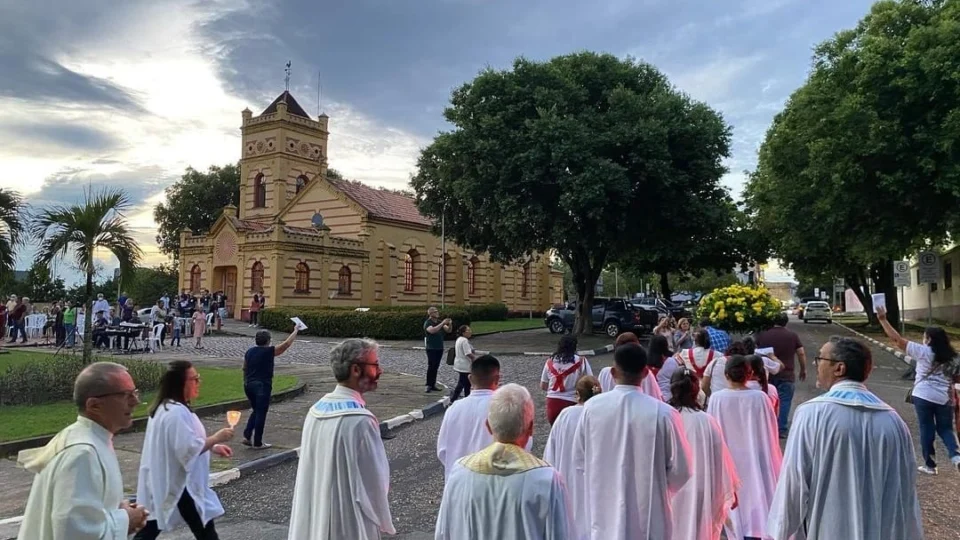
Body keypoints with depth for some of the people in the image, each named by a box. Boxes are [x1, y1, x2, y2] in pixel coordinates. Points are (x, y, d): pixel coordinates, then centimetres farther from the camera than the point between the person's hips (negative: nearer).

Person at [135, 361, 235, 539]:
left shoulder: (164, 408, 10)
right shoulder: (177, 412, -24)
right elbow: (189, 449, -27)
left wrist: (213, 447, 12)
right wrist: (216, 438, -15)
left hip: (161, 484, 10)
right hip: (180, 485, -10)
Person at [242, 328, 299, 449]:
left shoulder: (249, 352, 9)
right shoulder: (269, 352, -11)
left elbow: (245, 369, 16)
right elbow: (286, 344, -8)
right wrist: (295, 331, 3)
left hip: (248, 385, 7)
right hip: (262, 386, -7)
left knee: (255, 411, 21)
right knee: (261, 413, 2)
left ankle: (246, 436, 13)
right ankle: (257, 443, 7)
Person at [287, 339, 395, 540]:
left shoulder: (316, 410, -1)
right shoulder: (360, 421, -24)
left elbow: (311, 468, 7)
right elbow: (374, 480, -16)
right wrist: (385, 522, 1)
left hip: (312, 520, 7)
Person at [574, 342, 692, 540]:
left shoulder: (592, 407, -10)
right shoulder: (662, 413, -18)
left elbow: (579, 459, 1)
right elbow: (680, 471, -10)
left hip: (604, 514, 2)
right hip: (648, 516, -2)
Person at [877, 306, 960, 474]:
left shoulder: (923, 351, -9)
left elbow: (897, 339, -14)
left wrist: (883, 319, -12)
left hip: (923, 397, -4)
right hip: (945, 398, 4)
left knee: (927, 430, 6)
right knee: (946, 428, 18)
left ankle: (930, 465, 13)